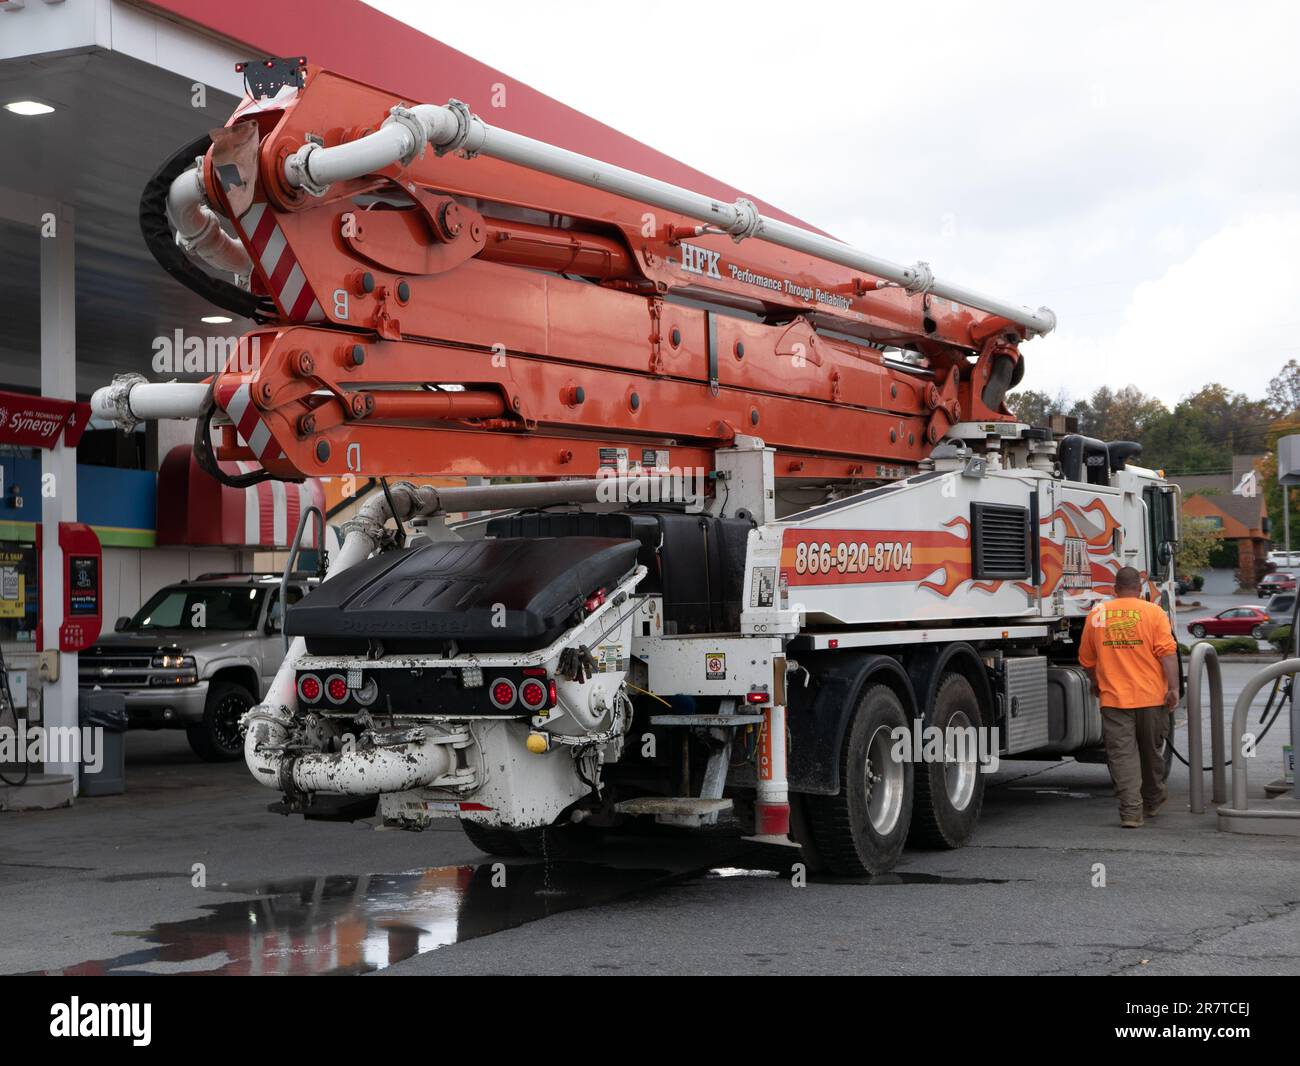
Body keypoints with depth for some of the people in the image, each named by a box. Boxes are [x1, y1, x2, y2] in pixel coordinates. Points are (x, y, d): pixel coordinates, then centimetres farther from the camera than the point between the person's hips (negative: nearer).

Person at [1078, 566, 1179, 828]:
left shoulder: (1097, 615, 5)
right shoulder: (1153, 613, -2)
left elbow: (1087, 660, 13)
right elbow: (1167, 653, -11)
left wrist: (1097, 684, 30)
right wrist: (1173, 688, -9)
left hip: (1113, 698, 0)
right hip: (1151, 696, 0)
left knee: (1122, 754, -2)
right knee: (1152, 751, 17)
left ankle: (1131, 811, -13)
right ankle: (1152, 802, 33)